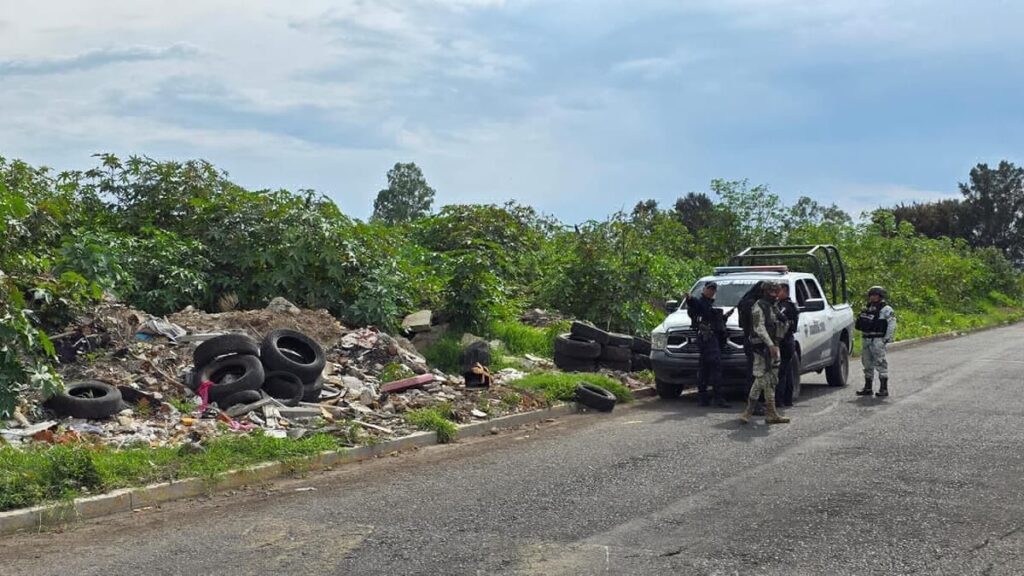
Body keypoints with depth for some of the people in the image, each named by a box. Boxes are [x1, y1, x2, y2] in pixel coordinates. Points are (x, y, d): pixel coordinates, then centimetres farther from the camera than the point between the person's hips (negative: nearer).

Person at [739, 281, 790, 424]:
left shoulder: (775, 307, 17)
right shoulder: (759, 307, -10)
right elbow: (759, 328, -20)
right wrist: (770, 345, -26)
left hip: (773, 347, 9)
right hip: (762, 348, -9)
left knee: (771, 381, 9)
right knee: (761, 379, -12)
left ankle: (771, 414, 13)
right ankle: (748, 411, -6)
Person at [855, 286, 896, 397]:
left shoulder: (886, 309, -3)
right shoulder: (867, 309, 18)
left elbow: (892, 325, -10)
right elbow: (859, 324, 26)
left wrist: (887, 339, -15)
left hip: (878, 340, -7)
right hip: (866, 339, 7)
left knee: (880, 363, -9)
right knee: (867, 363, 10)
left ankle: (884, 388, -7)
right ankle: (868, 387, 18)